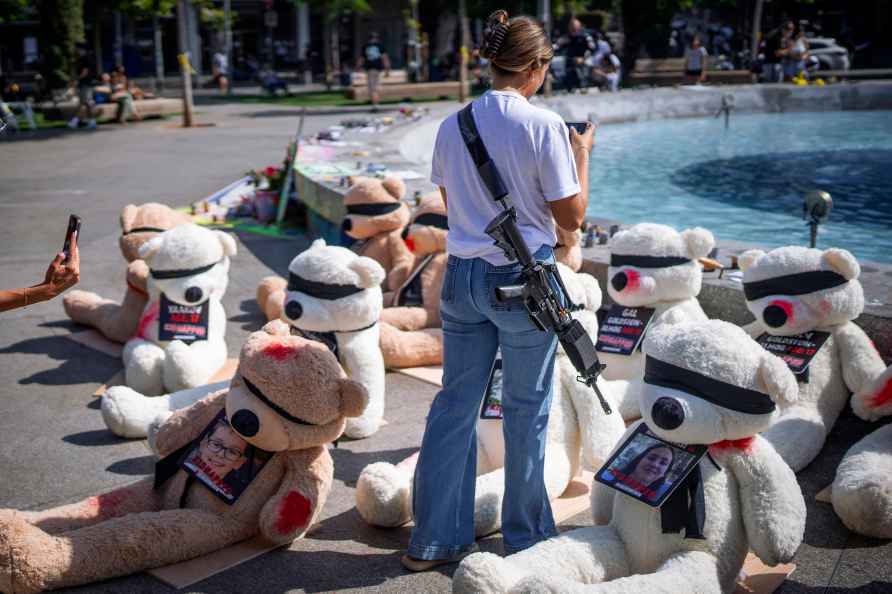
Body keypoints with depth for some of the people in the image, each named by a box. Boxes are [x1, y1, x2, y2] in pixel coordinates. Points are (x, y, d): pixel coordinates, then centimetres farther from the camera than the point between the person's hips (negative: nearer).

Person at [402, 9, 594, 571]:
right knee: (526, 409, 11)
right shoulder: (543, 125, -12)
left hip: (462, 276, 5)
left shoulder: (452, 126, 4)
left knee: (454, 404, 13)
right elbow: (571, 217, -9)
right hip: (523, 280, -5)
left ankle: (434, 539, 22)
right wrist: (582, 153, 5)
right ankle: (527, 535, 27)